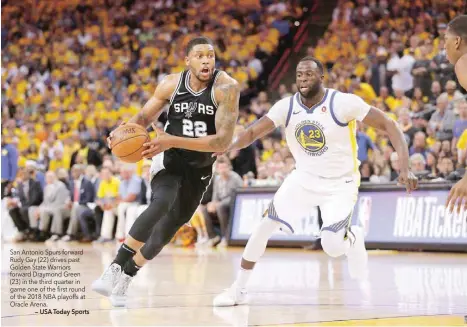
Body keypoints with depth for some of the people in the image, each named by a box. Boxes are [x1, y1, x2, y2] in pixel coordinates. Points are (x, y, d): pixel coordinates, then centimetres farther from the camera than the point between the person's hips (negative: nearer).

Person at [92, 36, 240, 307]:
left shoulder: (226, 88, -22)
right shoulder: (171, 84, -12)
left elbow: (223, 141, -29)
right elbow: (145, 115, 4)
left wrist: (173, 141, -36)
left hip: (201, 166, 1)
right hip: (169, 159, -1)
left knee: (169, 227, 8)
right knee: (162, 203, -30)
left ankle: (124, 278, 25)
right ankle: (114, 270, -29)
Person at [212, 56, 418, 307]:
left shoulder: (344, 103, -22)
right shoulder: (286, 106, -10)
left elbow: (389, 125, -20)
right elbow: (254, 132, -12)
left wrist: (404, 167, -31)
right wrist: (227, 147, -34)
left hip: (340, 184, -4)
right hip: (304, 178, 4)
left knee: (332, 246, -19)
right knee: (265, 225, -7)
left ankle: (352, 236, 20)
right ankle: (238, 289, 6)